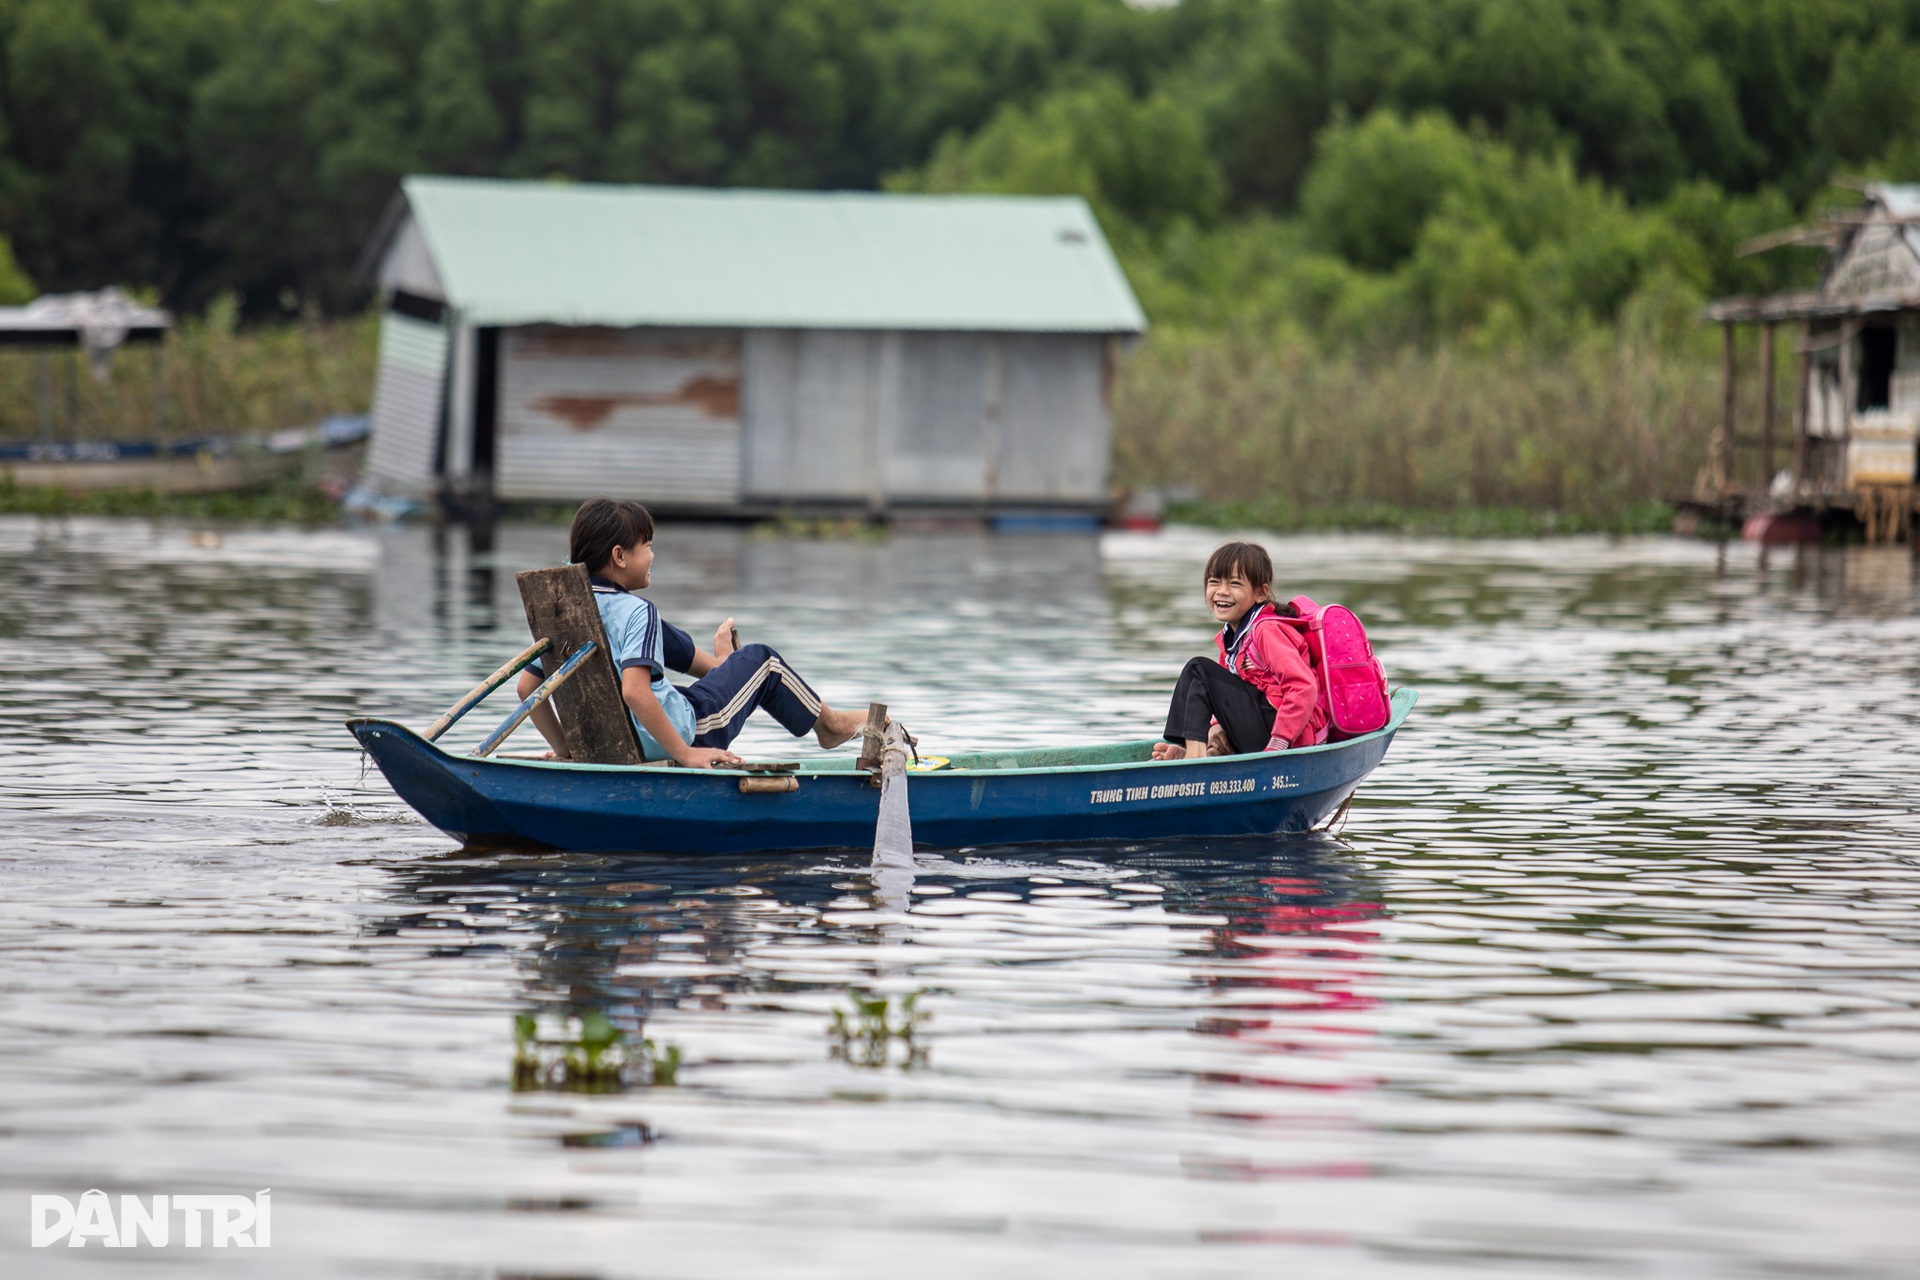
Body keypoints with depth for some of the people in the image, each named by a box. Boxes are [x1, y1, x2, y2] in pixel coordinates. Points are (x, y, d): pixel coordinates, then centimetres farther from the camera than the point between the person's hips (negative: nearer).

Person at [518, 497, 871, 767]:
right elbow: (634, 691, -37)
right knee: (760, 660, 13)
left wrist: (563, 747, 8)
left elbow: (527, 686, -1)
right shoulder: (637, 612, -24)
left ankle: (719, 665, 55)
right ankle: (829, 724, 33)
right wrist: (685, 754, -31)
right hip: (682, 732, -7)